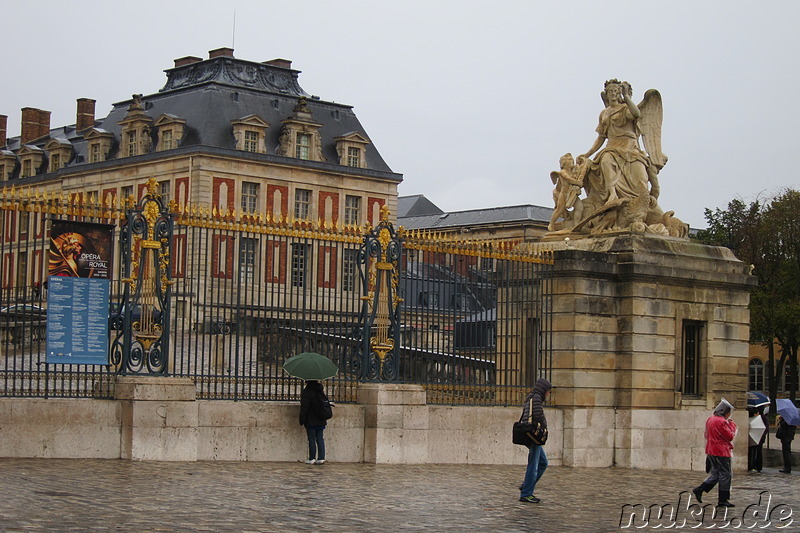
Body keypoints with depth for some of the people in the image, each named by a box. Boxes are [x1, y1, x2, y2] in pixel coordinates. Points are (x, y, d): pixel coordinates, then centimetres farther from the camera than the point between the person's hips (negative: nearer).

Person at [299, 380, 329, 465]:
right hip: (321, 421, 6)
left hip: (311, 421, -6)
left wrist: (302, 420, -8)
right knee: (320, 439, 8)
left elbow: (304, 408, -14)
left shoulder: (306, 392, -13)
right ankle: (321, 458, 5)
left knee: (311, 440, 0)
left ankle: (312, 459, 3)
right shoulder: (321, 390, 8)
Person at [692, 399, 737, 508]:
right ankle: (723, 500, 2)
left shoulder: (710, 419, 11)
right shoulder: (721, 422, -18)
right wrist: (732, 425, -1)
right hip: (721, 452, -9)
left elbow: (707, 435, 20)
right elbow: (730, 436, -15)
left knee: (715, 473, 17)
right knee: (725, 474, -1)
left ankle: (699, 490, 7)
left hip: (711, 451, 9)